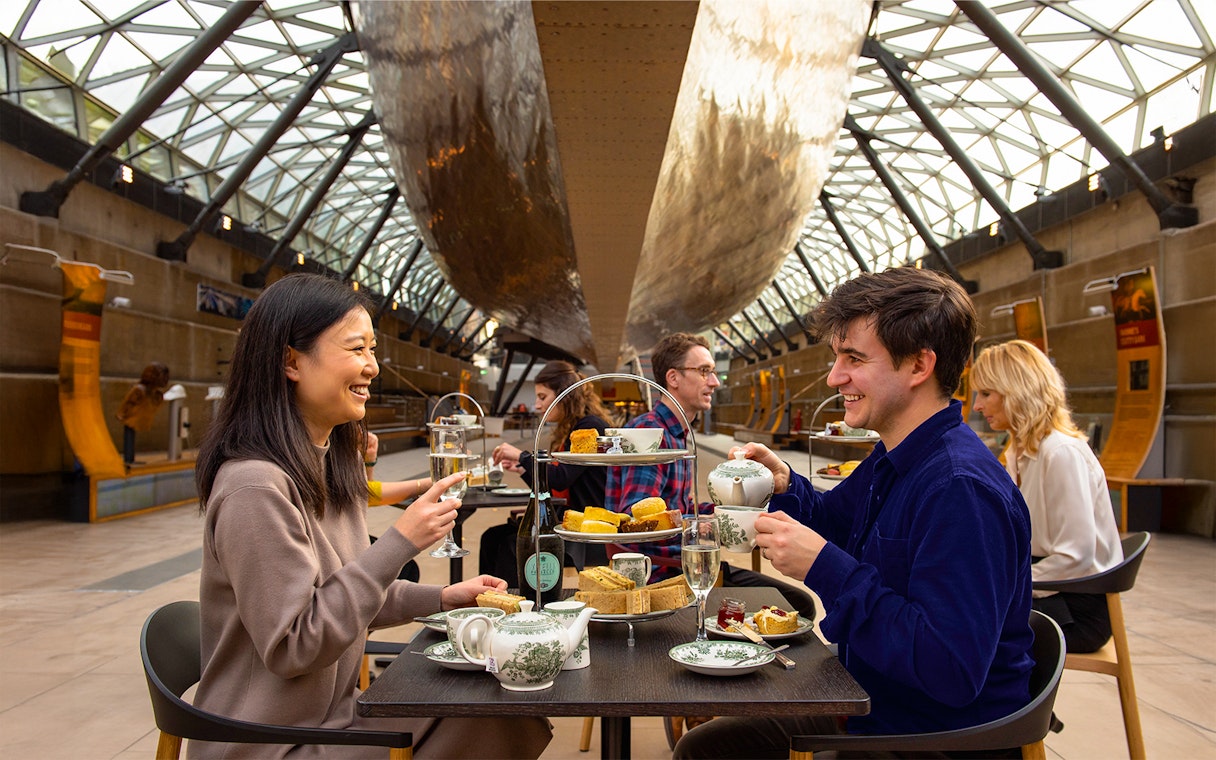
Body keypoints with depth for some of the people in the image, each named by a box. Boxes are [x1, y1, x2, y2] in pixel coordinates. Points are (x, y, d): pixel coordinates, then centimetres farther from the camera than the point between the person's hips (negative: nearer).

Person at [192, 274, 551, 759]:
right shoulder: (255, 485, -23)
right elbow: (292, 648, -23)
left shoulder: (333, 464, 6)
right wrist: (399, 543, -26)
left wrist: (441, 598, 3)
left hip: (329, 713, 8)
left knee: (503, 712, -4)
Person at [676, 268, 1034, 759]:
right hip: (869, 709, 9)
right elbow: (832, 523, 19)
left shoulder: (961, 489, -29)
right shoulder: (890, 460, 4)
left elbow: (953, 673, -33)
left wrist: (823, 567, -33)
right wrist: (784, 484, -3)